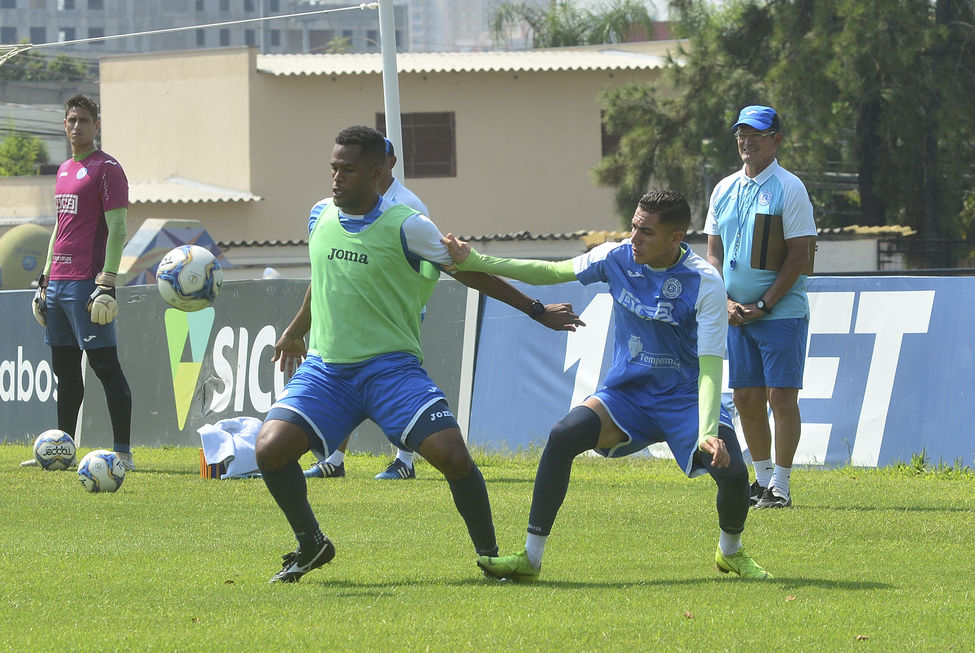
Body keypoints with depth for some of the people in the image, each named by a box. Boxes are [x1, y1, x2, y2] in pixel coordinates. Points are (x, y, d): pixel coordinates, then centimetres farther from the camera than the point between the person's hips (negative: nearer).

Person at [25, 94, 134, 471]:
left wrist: (106, 285, -19)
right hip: (58, 281, 9)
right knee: (64, 371, 11)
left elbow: (117, 229, -12)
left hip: (87, 283, -9)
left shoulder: (107, 169, -6)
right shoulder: (64, 170, 19)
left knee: (105, 366, -9)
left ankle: (123, 453, -10)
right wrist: (45, 280, 21)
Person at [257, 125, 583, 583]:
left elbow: (467, 271, 1)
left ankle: (488, 555, 1)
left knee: (452, 456, -21)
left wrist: (537, 311, 5)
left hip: (389, 366, -4)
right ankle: (310, 545, 9)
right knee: (270, 449, -15)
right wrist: (296, 330, 39)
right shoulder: (320, 217, 5)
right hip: (325, 368, 4)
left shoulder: (406, 227, -10)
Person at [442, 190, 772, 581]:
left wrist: (708, 432, -38)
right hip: (626, 392, 3)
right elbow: (553, 272, 8)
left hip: (684, 399, -3)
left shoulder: (705, 284, -19)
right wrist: (472, 261, 5)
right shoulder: (617, 258, -6)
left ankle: (731, 552, 12)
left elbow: (710, 365, -23)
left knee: (732, 472, -24)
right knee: (564, 436, -24)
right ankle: (531, 557, -17)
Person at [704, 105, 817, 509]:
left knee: (781, 397, -7)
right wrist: (726, 302, -1)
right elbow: (713, 253, 15)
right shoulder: (724, 189, 12)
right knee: (745, 398, 7)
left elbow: (799, 256, -11)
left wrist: (763, 305, -14)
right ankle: (762, 478, 19)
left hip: (782, 312, -6)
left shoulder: (789, 189, -6)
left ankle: (780, 487, -3)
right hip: (737, 315, 6)